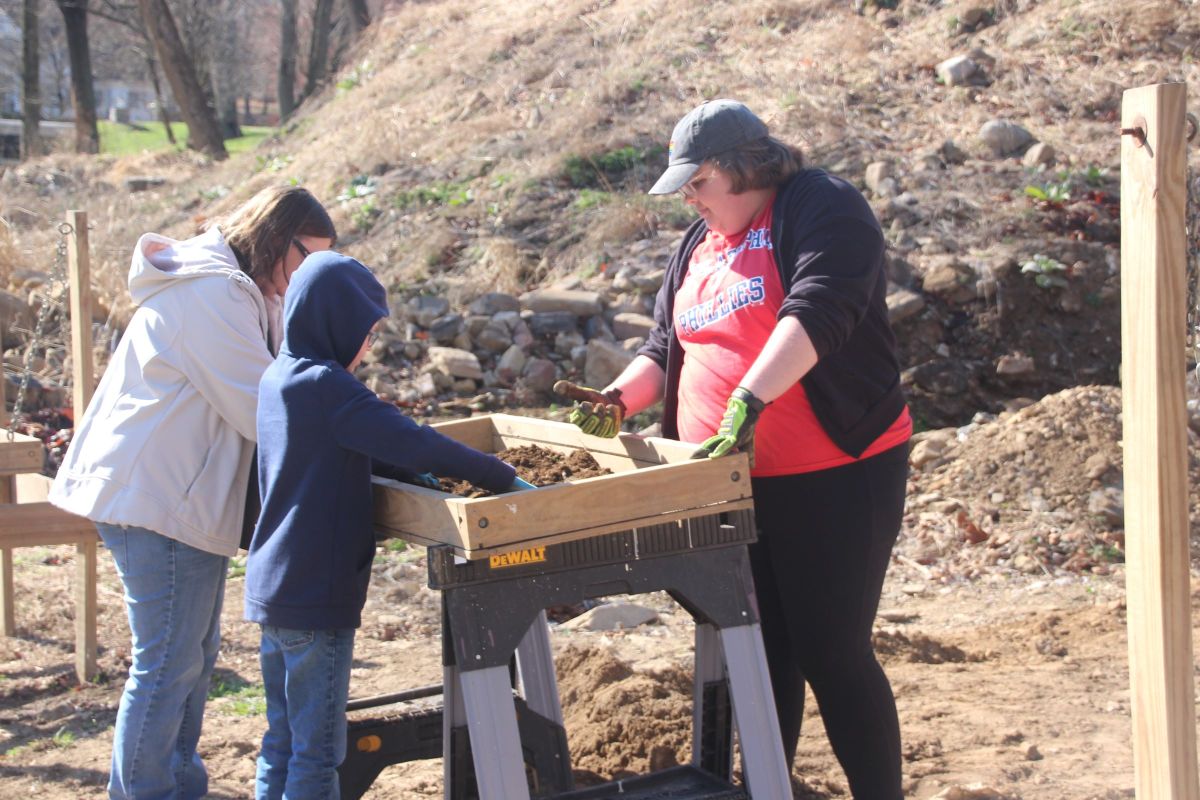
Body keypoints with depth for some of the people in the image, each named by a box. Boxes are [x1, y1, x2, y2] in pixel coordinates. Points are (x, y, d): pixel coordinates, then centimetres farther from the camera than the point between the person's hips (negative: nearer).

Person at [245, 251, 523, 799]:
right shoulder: (327, 386, -19)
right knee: (317, 752, -1)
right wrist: (503, 478, -19)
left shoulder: (277, 379, 9)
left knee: (282, 741, 16)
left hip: (272, 588, 9)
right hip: (316, 596, -9)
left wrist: (420, 477, 8)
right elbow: (411, 443, -25)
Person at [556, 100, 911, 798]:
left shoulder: (822, 210, -8)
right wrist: (619, 399, 0)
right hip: (732, 482, 7)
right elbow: (665, 349, 20)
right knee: (762, 650, 14)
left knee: (832, 655, -6)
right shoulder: (698, 247, 17)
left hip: (836, 475, -7)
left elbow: (816, 313, -25)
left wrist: (748, 401, -36)